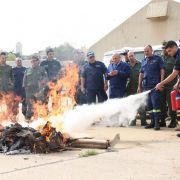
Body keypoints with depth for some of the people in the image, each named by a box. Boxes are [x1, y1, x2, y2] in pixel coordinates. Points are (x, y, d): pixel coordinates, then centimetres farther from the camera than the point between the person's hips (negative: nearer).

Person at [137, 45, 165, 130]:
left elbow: (162, 70, -3)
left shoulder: (157, 59, 3)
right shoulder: (144, 61, 19)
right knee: (149, 105, 8)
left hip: (155, 85, -6)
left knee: (155, 103, -14)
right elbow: (141, 74, 20)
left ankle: (157, 122, -13)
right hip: (146, 86, 6)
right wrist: (139, 86, 15)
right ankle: (152, 122, 16)